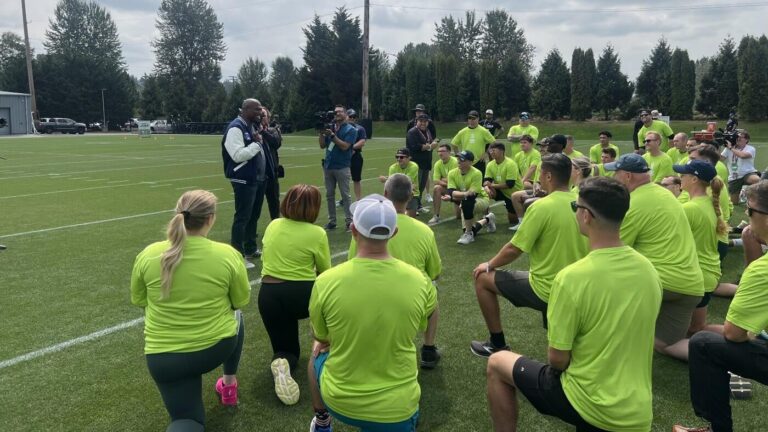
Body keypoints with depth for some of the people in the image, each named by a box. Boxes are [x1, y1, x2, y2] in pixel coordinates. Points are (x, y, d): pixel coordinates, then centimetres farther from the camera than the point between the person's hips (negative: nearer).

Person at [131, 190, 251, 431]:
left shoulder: (147, 255, -9)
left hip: (163, 356, 1)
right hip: (217, 347, 0)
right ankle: (229, 384, 40)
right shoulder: (228, 255, -14)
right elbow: (242, 302, 0)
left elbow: (138, 301, 6)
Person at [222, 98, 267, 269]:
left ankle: (251, 249, 32)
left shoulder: (252, 126, 14)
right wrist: (257, 143, -17)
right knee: (242, 217, -5)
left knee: (254, 216, 18)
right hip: (244, 181, -10)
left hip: (257, 179, 10)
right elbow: (238, 155, -24)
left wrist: (259, 141, 5)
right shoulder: (235, 128, -16)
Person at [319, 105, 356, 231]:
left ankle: (349, 221, 3)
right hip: (328, 166, 5)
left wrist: (332, 135, -19)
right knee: (329, 195, 8)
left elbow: (344, 146, -17)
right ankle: (331, 221, 15)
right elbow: (322, 145, 8)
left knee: (345, 195, -2)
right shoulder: (330, 127, 10)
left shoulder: (351, 130, -4)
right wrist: (321, 133, -6)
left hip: (342, 167, -5)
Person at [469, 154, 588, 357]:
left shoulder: (542, 206, -21)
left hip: (546, 289, -7)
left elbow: (513, 250, -15)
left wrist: (489, 265, 3)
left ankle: (497, 344, 17)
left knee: (483, 278, 9)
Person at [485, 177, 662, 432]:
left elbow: (557, 359, -16)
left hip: (590, 405, -6)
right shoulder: (649, 270, -4)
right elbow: (631, 339, 9)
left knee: (497, 364, 13)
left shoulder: (572, 277, -25)